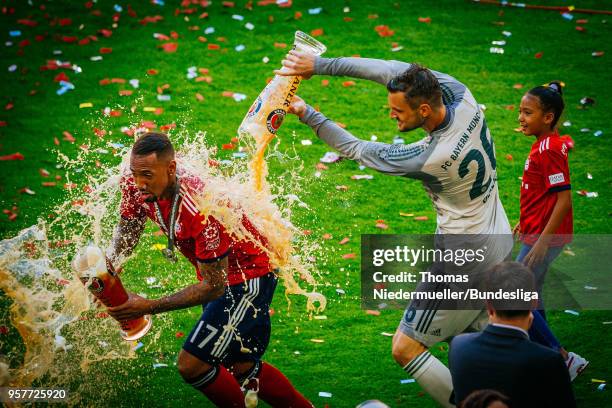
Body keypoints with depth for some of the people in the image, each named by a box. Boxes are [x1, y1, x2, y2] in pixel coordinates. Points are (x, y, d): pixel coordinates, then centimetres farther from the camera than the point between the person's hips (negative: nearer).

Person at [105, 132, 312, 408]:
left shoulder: (202, 209, -38)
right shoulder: (136, 188, -17)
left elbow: (214, 286, -30)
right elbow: (126, 232, 4)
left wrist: (149, 307, -33)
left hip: (248, 275, -8)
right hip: (217, 272, 8)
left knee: (191, 364, -15)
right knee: (242, 368, 20)